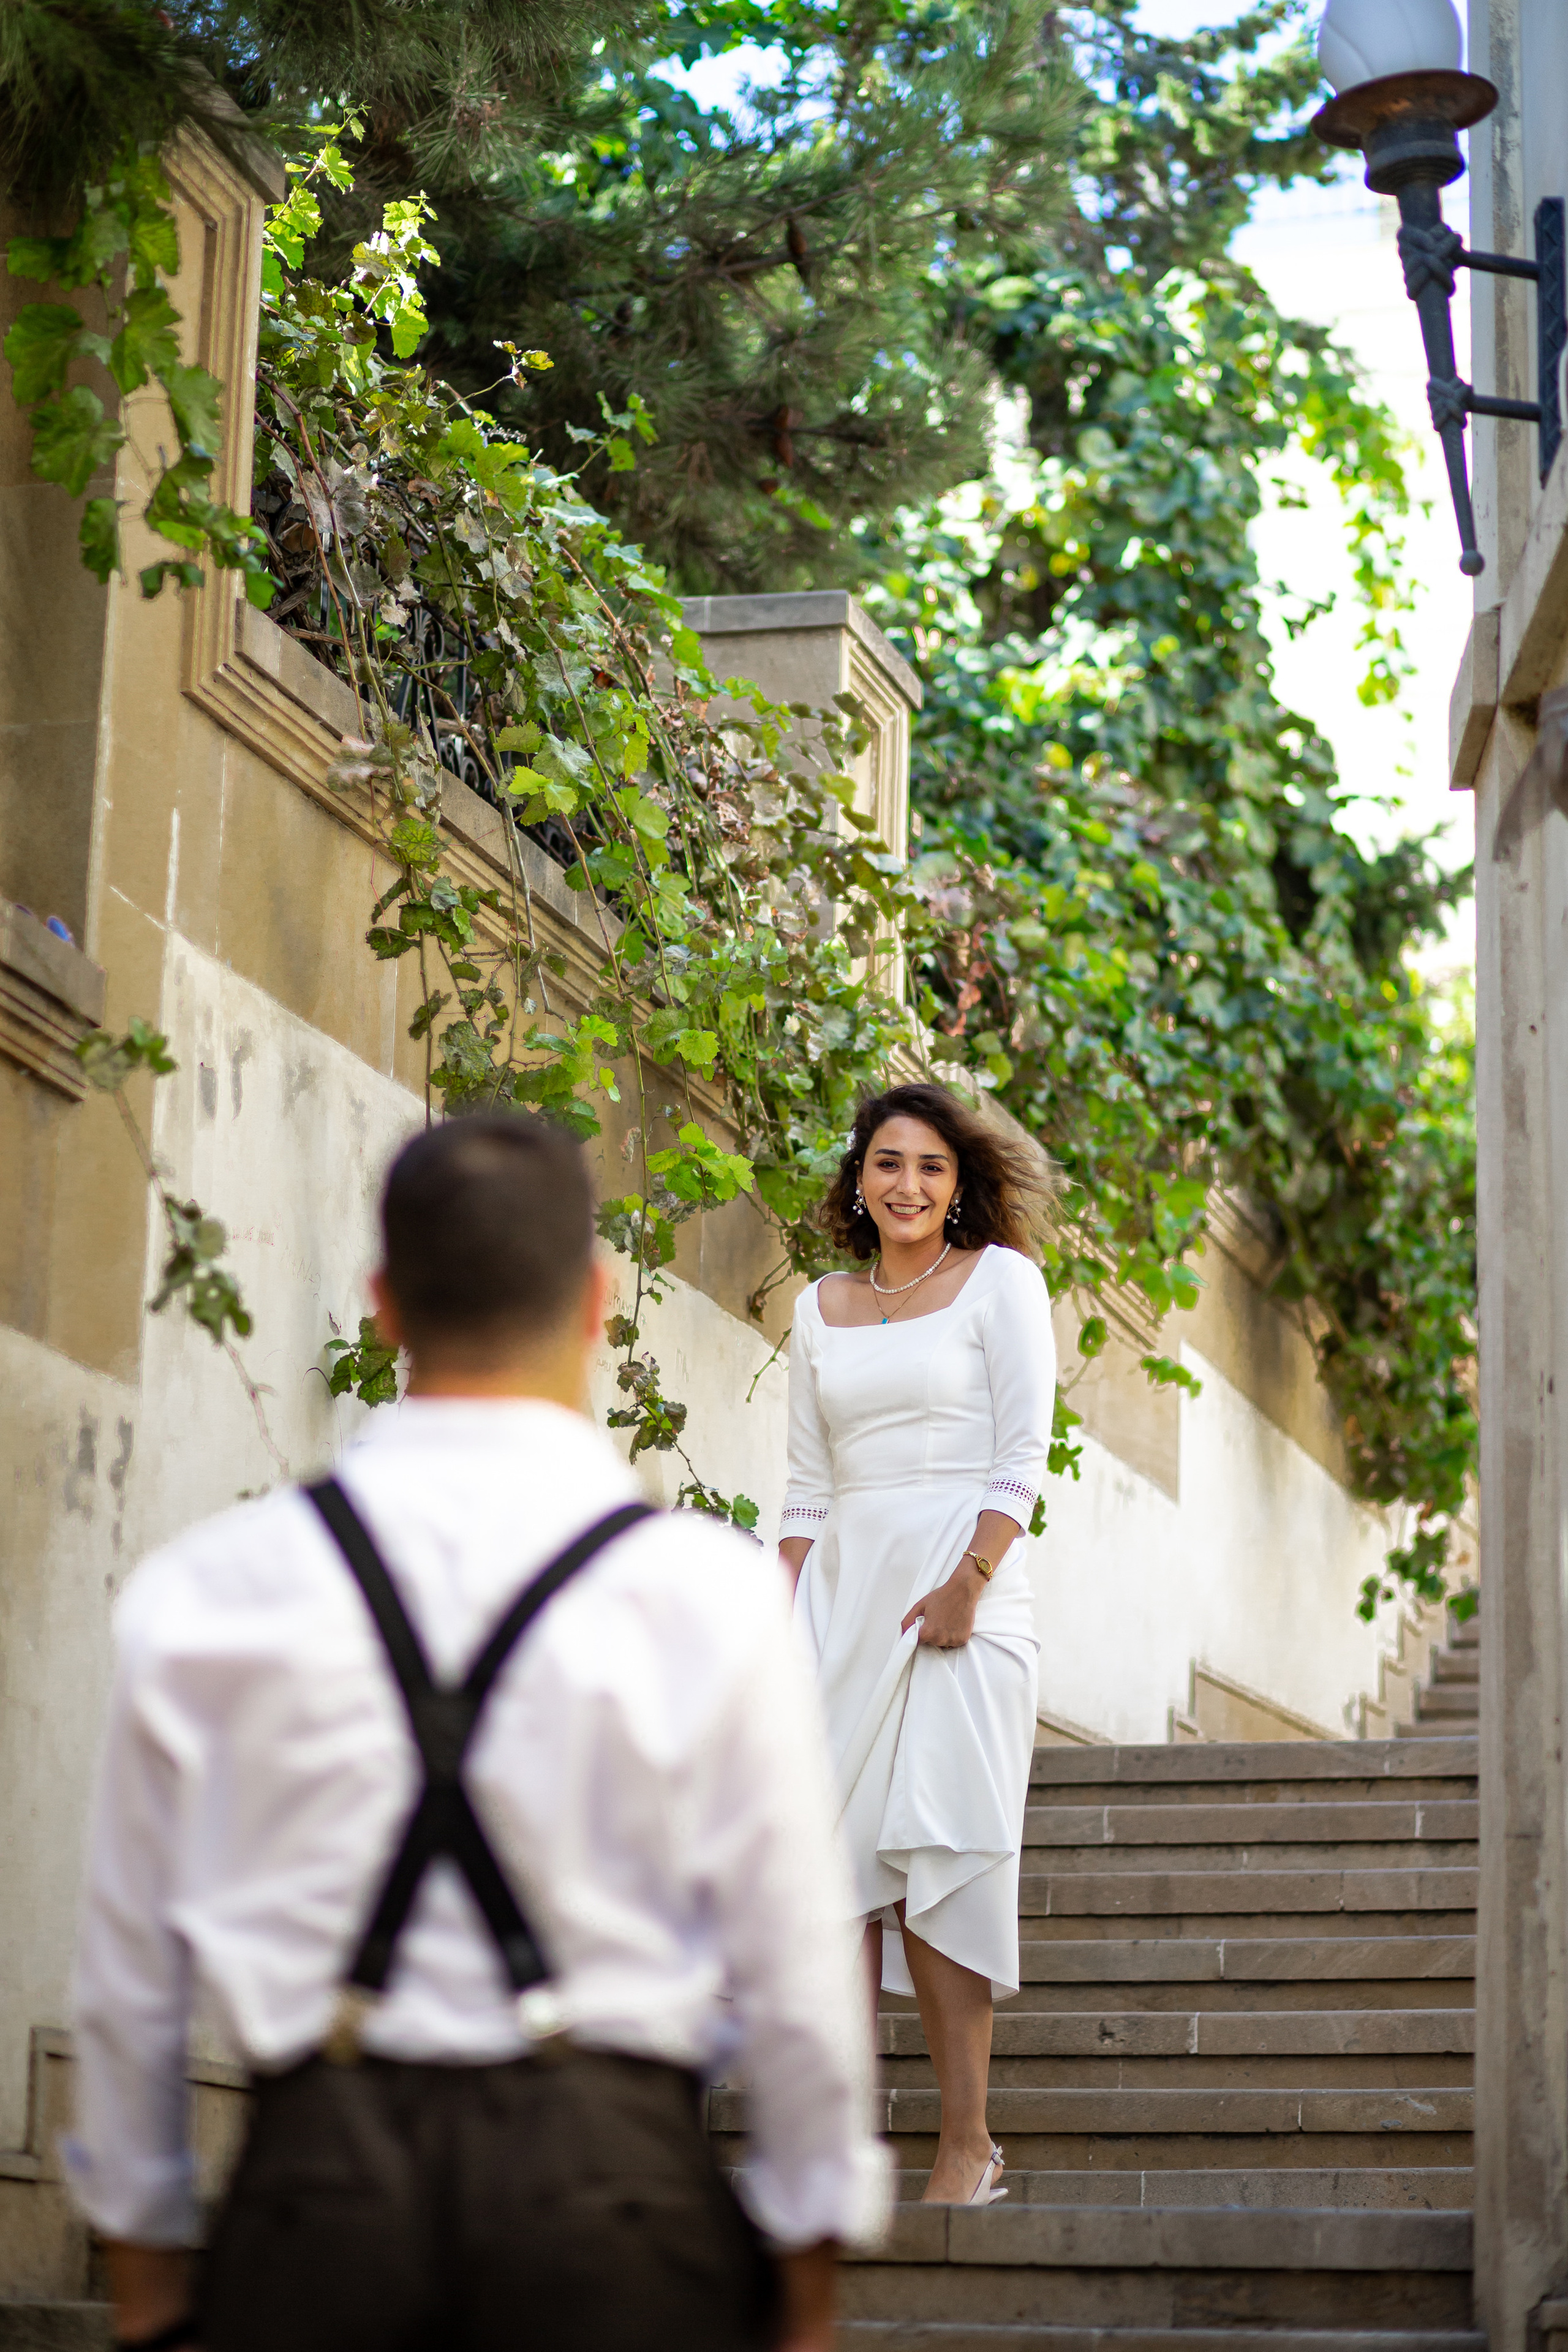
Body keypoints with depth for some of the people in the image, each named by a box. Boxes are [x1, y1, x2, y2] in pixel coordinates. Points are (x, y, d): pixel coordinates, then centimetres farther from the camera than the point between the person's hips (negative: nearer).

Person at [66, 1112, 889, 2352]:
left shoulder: (200, 1596, -1)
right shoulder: (709, 1591, -7)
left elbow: (131, 1962, 5)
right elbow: (795, 1958, -4)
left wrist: (145, 2245, 18)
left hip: (320, 2171, 2)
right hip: (612, 2179, -1)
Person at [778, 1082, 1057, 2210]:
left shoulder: (999, 1279, 3)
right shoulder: (822, 1308, 16)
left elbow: (1024, 1452, -4)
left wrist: (967, 1583, -15)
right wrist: (785, 1613, 6)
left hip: (959, 1580, -4)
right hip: (844, 1580, 5)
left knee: (940, 1852, -9)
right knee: (835, 1853, -2)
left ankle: (968, 2142, -5)